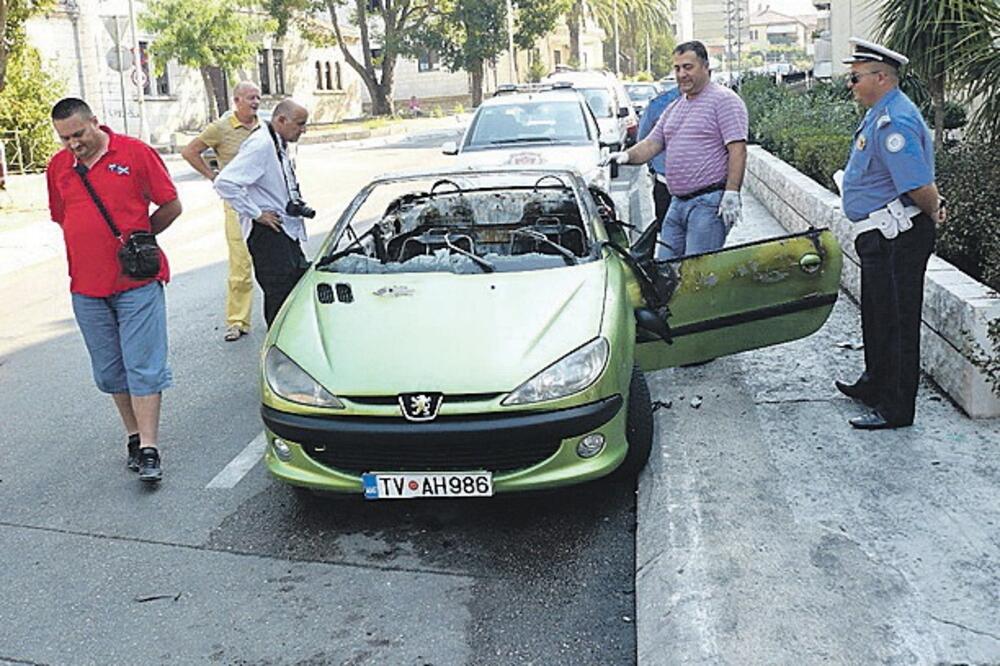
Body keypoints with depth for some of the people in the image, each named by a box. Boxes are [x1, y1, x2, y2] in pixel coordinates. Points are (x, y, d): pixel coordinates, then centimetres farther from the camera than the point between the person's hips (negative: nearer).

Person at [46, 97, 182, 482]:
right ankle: (134, 436, 25)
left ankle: (148, 449, -1)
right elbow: (61, 218, 20)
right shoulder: (57, 166, 8)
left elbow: (171, 206, 1)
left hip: (138, 281, -4)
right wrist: (96, 244, 8)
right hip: (86, 287, 5)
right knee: (109, 371, 11)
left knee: (144, 366, -4)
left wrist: (137, 238, 0)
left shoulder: (135, 153, -4)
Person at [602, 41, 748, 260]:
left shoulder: (724, 100, -5)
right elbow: (651, 144, 18)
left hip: (709, 203, -8)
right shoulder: (674, 108, 21)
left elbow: (737, 150, -12)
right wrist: (627, 155, -4)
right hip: (677, 203, 8)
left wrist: (731, 194, -20)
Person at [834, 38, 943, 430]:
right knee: (876, 314, 23)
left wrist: (933, 213, -10)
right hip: (883, 237, 11)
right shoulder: (881, 115, 13)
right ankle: (876, 384, 41)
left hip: (897, 238, -11)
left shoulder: (893, 122, -23)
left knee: (896, 321, -3)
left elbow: (919, 185, -28)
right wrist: (933, 208, 14)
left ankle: (895, 409, 7)